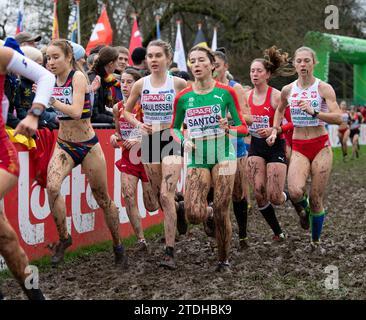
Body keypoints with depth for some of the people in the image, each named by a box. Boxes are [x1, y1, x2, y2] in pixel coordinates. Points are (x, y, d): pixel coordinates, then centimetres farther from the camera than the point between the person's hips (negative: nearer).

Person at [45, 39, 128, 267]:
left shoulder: (78, 76, -14)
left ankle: (118, 246, 24)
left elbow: (76, 111, -27)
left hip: (87, 145, -4)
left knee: (102, 198, 6)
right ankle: (64, 238, -6)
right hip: (63, 145, 4)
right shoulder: (52, 80, 3)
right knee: (52, 186, -23)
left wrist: (50, 98, -25)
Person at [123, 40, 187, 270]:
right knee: (159, 195, 10)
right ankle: (179, 209, 48)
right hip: (150, 141, 4)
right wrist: (139, 124, -3)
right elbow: (127, 111, 14)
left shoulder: (179, 83, -6)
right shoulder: (141, 85, 2)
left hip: (172, 140, -4)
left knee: (166, 195, -16)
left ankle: (170, 253, -11)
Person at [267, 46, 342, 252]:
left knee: (316, 200, 1)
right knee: (295, 192, -24)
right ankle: (304, 208, 13)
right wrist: (275, 130, 13)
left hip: (321, 146, -2)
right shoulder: (288, 90, 3)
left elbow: (339, 118, -18)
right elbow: (280, 110, 26)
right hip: (299, 148, 2)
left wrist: (313, 112, -30)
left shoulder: (324, 88, -7)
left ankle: (316, 241, 23)